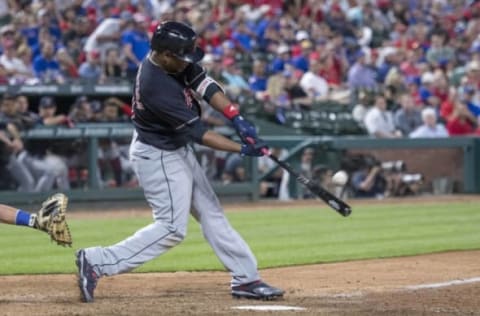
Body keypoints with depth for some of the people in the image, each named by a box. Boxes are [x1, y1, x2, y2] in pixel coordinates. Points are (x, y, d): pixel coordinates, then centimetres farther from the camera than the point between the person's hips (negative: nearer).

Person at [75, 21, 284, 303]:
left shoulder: (175, 62, -8)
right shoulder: (157, 86, -32)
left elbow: (206, 85, -6)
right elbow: (198, 132, -29)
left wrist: (238, 120, -18)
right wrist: (242, 149, -27)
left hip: (178, 149, 10)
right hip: (158, 156, -10)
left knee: (212, 214, 12)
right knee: (172, 228, -9)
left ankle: (246, 279, 18)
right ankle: (97, 262, -7)